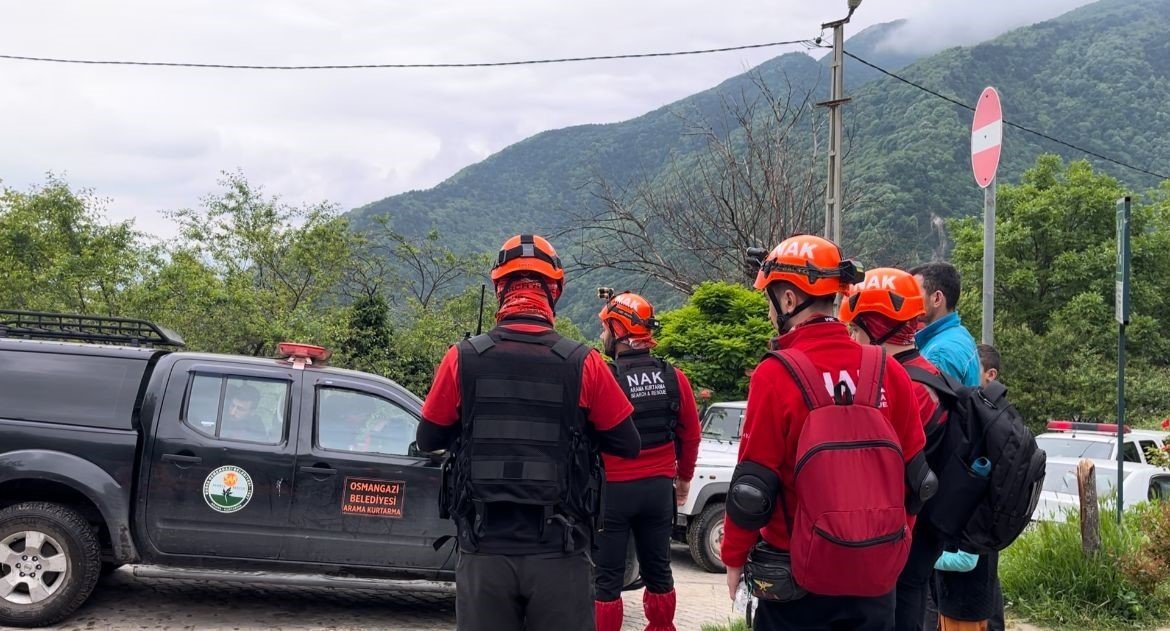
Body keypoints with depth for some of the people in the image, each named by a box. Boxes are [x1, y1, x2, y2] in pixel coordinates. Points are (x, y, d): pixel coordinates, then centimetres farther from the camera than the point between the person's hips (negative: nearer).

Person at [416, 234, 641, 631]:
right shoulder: (584, 364, -5)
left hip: (484, 553, 1)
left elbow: (428, 440, 9)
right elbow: (628, 446, 2)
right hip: (559, 556, -1)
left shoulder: (463, 359, -3)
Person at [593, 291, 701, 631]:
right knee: (658, 570, 16)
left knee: (607, 577, 4)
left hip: (613, 489, -4)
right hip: (659, 488, 5)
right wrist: (684, 477, 22)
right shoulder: (674, 377, 0)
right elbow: (690, 434, 9)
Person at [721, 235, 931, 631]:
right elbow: (912, 474, 5)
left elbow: (753, 484, -12)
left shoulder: (776, 374, -14)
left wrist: (734, 558, 1)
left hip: (799, 576, -4)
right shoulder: (888, 371, 0)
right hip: (876, 574, 4)